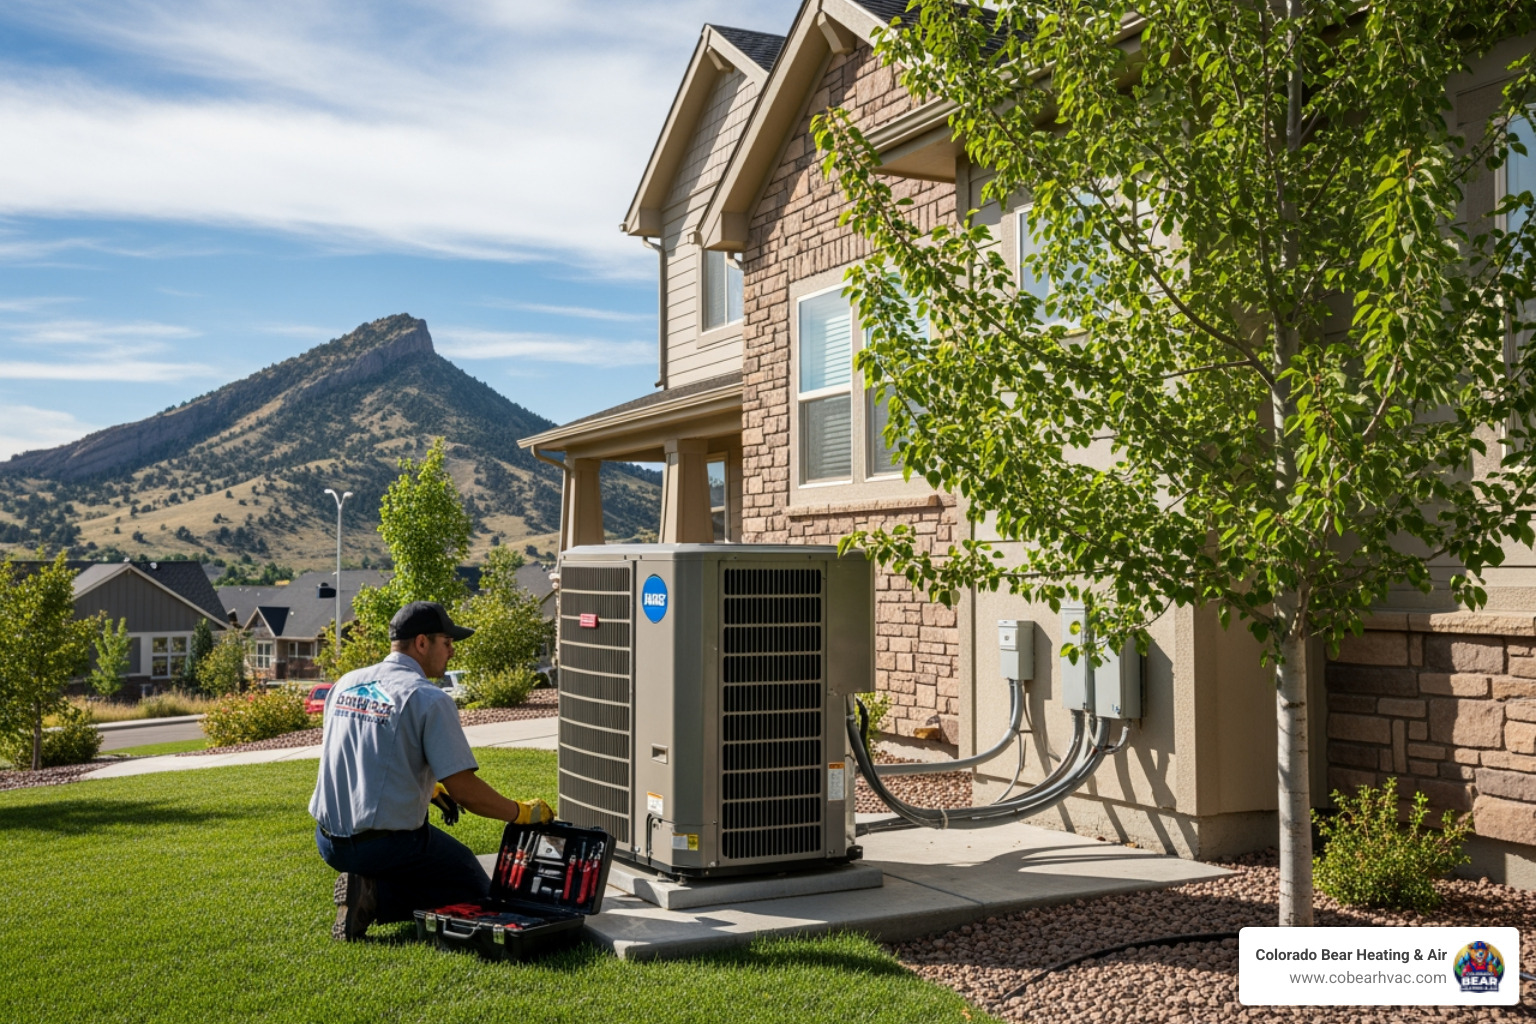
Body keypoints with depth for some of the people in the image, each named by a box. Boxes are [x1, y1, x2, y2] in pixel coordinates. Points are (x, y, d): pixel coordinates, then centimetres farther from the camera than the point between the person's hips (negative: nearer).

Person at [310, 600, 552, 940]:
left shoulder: (345, 684, 8)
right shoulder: (429, 699, -14)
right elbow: (465, 790, -17)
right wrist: (521, 813, -2)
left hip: (329, 844, 8)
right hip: (385, 844, -7)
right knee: (476, 890, 11)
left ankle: (366, 889, 5)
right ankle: (378, 896, -9)